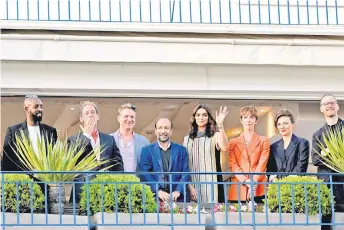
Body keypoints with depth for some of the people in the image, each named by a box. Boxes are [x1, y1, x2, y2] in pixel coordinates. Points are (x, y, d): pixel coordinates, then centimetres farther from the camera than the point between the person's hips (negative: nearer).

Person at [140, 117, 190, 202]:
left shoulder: (181, 150, 12)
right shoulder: (147, 150, 9)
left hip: (178, 198, 1)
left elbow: (185, 173, 5)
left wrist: (178, 191, -11)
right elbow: (145, 173, -1)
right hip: (155, 198, -1)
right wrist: (158, 191, -15)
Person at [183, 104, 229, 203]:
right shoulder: (188, 139, 12)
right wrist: (189, 186, -4)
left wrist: (220, 125, -25)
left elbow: (224, 148, -20)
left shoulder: (215, 136, 2)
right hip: (193, 183, 3)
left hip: (210, 182, -3)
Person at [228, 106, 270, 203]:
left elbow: (262, 164, 2)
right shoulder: (233, 142, 17)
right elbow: (233, 165, 5)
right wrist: (245, 181, -12)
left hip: (258, 190, -1)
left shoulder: (264, 141, 14)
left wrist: (253, 182, -13)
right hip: (238, 190, 1)